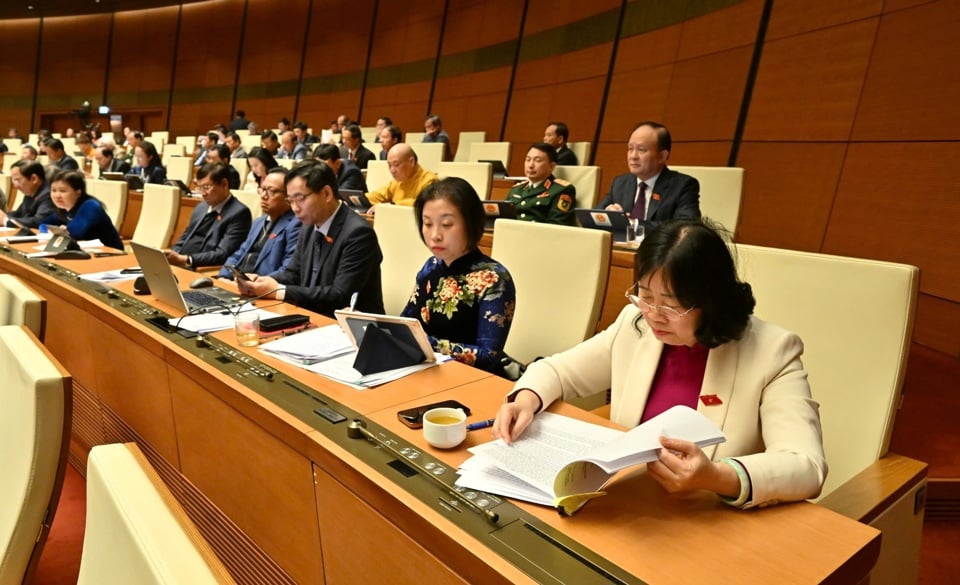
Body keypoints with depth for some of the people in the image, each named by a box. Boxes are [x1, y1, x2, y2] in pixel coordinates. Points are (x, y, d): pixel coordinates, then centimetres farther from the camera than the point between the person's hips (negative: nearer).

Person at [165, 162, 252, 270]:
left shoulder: (239, 213, -8)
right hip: (179, 264, 8)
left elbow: (222, 255, -16)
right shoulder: (201, 207, 18)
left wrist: (184, 259, -23)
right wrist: (171, 256, 3)